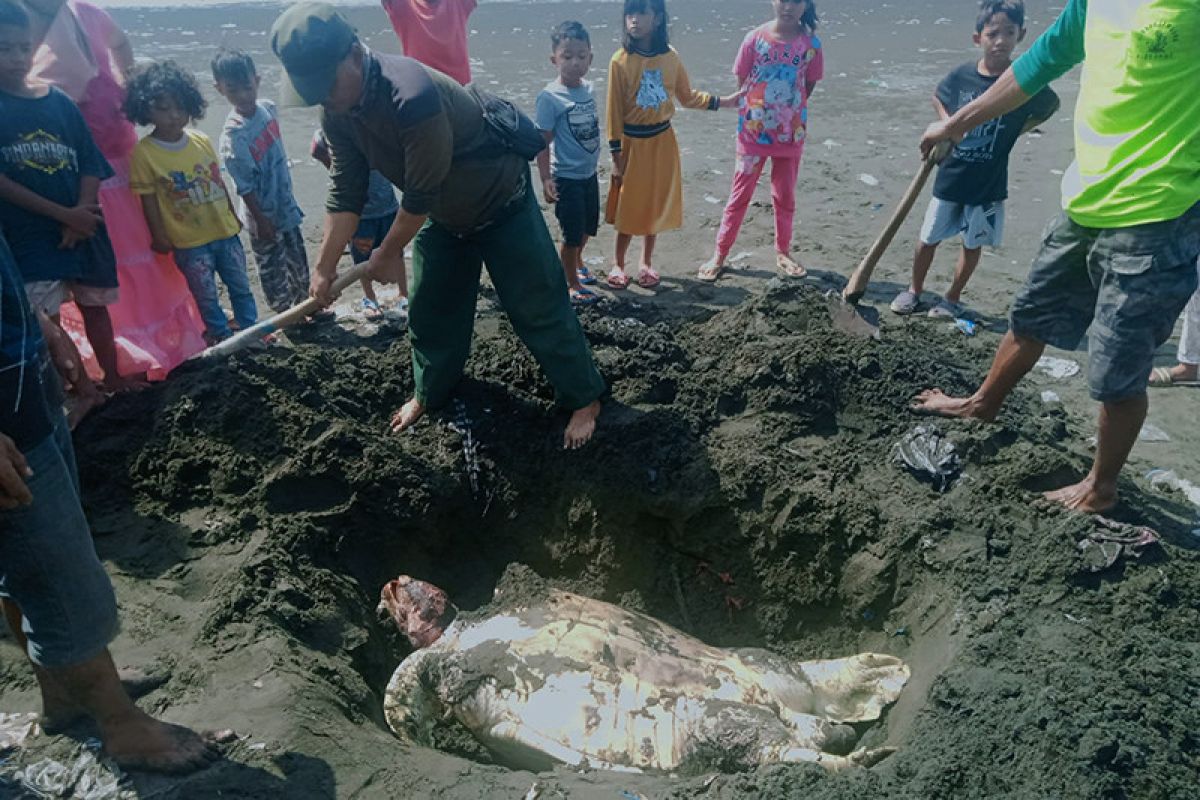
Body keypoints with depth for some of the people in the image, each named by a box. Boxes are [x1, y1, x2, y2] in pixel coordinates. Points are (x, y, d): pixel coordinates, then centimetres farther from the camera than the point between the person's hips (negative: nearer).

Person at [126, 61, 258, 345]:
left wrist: (233, 216, 17)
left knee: (241, 288, 16)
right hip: (190, 243, -4)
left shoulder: (203, 141, 0)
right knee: (206, 298, 7)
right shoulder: (144, 152, -11)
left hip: (225, 231, 4)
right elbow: (148, 199, -8)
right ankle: (223, 338, 23)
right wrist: (159, 236, -8)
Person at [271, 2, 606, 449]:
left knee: (538, 308, -2)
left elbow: (421, 194, -29)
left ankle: (585, 399, 14)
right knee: (428, 310, 15)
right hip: (443, 217, 8)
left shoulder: (414, 95, -38)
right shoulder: (336, 114, -12)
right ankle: (430, 393, 37)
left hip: (502, 207, -7)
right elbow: (346, 192, -4)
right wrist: (324, 266, -6)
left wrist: (390, 253, -14)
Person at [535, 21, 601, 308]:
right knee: (572, 234, 3)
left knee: (587, 227, 22)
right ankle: (573, 285, 21)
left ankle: (577, 263, 48)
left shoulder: (588, 89, 2)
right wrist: (546, 179, -21)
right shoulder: (550, 96, -18)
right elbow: (543, 142, -17)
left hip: (590, 174, 7)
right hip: (567, 177, -7)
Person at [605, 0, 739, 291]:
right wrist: (616, 156, -9)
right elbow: (614, 110, -9)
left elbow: (687, 96, 10)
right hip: (633, 141, -3)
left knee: (656, 203, 11)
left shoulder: (670, 57, -3)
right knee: (629, 206, 3)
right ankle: (618, 265, 20)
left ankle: (647, 263, 28)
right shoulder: (620, 61, -12)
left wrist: (722, 101, 2)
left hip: (662, 140, 3)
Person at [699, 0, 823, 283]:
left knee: (785, 197, 13)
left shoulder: (811, 43, -5)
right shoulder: (756, 39, -8)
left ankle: (783, 252, 29)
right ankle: (720, 254, 13)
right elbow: (742, 82, -1)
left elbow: (808, 85, 5)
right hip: (753, 132, -1)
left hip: (791, 134, 2)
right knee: (740, 195, 4)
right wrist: (755, 112, -1)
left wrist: (788, 111, 1)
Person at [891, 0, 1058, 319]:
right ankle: (914, 290, 29)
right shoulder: (962, 76, -7)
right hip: (951, 176, 1)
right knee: (928, 238, 10)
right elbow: (938, 98, 14)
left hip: (988, 184, -1)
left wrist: (1017, 129, -3)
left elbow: (1050, 105, 8)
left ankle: (952, 299, 27)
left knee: (973, 244, 10)